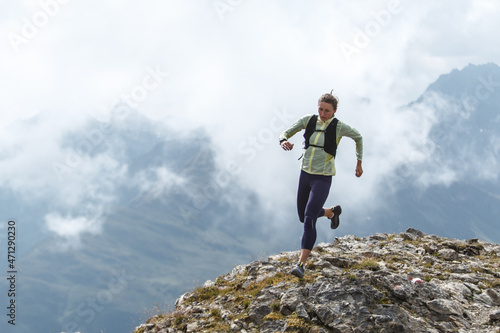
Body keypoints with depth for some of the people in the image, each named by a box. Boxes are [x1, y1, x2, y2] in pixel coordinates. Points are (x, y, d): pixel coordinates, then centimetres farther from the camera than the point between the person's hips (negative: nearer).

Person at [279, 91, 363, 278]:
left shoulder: (339, 127, -11)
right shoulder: (308, 120, -3)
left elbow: (358, 137, 8)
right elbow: (286, 133, -2)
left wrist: (359, 163, 13)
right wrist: (284, 142, -27)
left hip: (323, 179, -5)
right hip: (305, 174, 5)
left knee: (309, 219, -18)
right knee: (303, 217, 20)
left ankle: (301, 264, -15)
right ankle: (332, 213, 50)